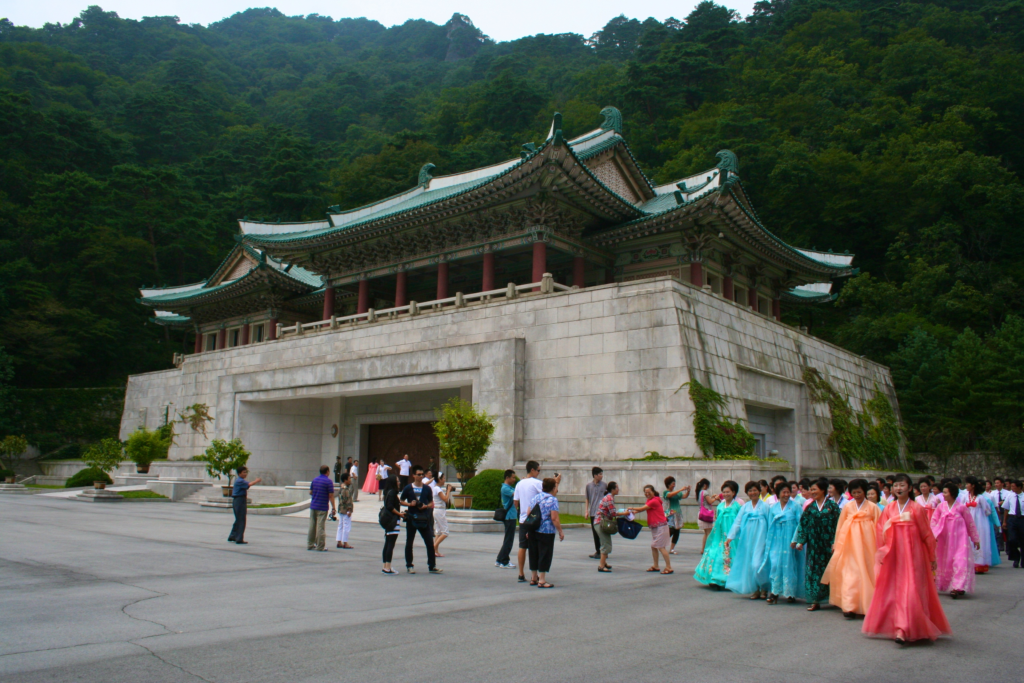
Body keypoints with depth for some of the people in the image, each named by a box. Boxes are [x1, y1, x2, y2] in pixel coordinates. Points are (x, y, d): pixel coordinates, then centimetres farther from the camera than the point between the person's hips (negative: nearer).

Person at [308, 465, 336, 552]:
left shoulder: (314, 480, 8)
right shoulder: (328, 481, -10)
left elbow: (310, 492, 14)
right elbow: (331, 496, -12)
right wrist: (333, 508, -8)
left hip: (313, 506, 6)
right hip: (322, 507, -6)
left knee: (312, 526, 11)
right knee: (320, 527, -3)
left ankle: (310, 545, 17)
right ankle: (320, 547, 1)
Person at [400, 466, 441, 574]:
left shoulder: (427, 489, 6)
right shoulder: (408, 488, 0)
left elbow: (431, 503, 12)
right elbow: (401, 501, 6)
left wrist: (426, 506, -9)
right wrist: (410, 504, -12)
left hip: (424, 519, 1)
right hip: (411, 518, -1)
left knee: (430, 543, -1)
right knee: (409, 543, 6)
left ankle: (432, 566, 6)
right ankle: (409, 566, 19)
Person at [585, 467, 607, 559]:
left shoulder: (604, 485, -2)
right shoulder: (589, 485, 3)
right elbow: (587, 498, 11)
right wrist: (587, 511, 7)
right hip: (592, 513, 3)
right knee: (595, 533, 9)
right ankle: (597, 551, 20)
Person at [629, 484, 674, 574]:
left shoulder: (654, 501, -17)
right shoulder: (649, 500, 14)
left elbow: (642, 509, -17)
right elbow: (643, 509, 5)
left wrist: (632, 508, -4)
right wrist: (635, 512, -12)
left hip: (660, 526, -10)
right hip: (655, 527, 10)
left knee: (661, 546, -9)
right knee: (653, 546, 10)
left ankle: (669, 567, -6)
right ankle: (655, 566, 18)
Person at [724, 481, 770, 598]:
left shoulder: (764, 506, 3)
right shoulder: (745, 507, 10)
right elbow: (737, 522, 7)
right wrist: (730, 537, 0)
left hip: (760, 538, -3)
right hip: (747, 538, 3)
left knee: (758, 563, -11)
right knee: (748, 563, 3)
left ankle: (764, 587, 8)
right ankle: (755, 589, 14)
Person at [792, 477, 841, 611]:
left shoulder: (832, 505, -1)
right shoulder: (810, 507, 9)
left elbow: (837, 524, -5)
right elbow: (803, 525, 7)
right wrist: (800, 541, 0)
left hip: (828, 543, -3)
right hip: (814, 544, 3)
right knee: (814, 570, 1)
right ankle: (816, 601, 6)